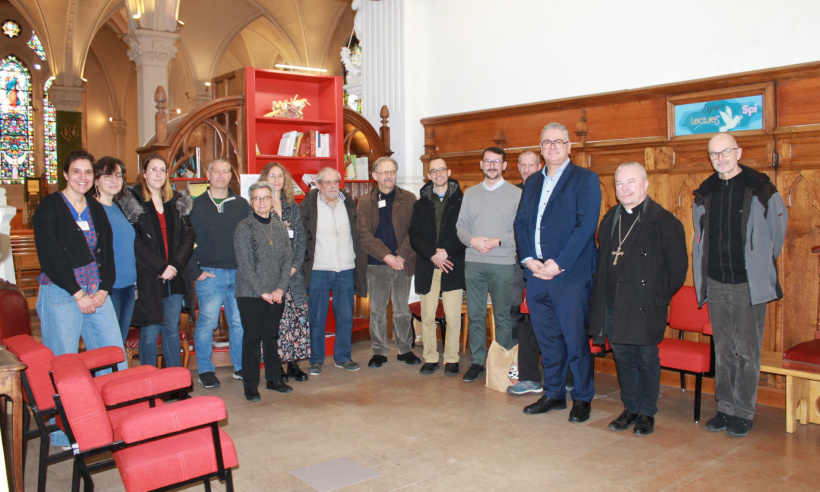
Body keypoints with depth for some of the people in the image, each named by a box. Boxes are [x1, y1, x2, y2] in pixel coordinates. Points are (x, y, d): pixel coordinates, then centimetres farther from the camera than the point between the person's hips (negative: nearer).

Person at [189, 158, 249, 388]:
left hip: (238, 273, 2)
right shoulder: (196, 205, 4)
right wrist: (196, 271, -6)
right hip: (210, 274, -2)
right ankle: (205, 370, 11)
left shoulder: (241, 204, 11)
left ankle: (240, 367, 19)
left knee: (239, 322, 7)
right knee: (207, 322, -2)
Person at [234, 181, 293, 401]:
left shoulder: (280, 228, 9)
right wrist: (261, 292, -12)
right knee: (252, 338, 1)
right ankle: (251, 385, 11)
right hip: (250, 294, -4)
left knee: (272, 337, 11)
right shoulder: (243, 228, -5)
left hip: (275, 294, 4)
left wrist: (281, 288, -5)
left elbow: (287, 260, 7)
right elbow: (244, 265, -9)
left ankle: (274, 379, 23)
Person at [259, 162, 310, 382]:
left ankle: (293, 363, 11)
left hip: (293, 272, 4)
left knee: (298, 314, 1)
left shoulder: (292, 207, 14)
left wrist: (295, 265, -3)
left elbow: (301, 238, 11)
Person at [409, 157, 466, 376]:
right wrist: (433, 255, -10)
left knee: (453, 317, -2)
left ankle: (452, 359, 11)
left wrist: (446, 251, -14)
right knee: (428, 316, 4)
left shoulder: (461, 200, 5)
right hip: (427, 267, 3)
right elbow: (414, 236, 5)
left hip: (453, 267, -2)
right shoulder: (420, 204, 15)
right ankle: (430, 358, 15)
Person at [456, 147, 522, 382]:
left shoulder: (516, 194, 3)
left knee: (502, 316, 2)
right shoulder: (470, 193, 14)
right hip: (473, 263, 3)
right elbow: (461, 225, 10)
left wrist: (498, 241, -15)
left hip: (503, 263, -3)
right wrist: (472, 240, -10)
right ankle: (477, 362, 17)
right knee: (475, 315, 7)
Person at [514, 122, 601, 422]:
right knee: (547, 339, 12)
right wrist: (528, 259, -4)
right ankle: (553, 394, 25)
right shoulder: (533, 182, 17)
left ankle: (582, 398, 16)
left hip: (570, 274, -5)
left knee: (575, 339, 0)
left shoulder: (585, 180, -2)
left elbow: (586, 226, -11)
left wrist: (557, 263, -17)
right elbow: (520, 223, 12)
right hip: (536, 273, 5)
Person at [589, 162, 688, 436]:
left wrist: (659, 298, -6)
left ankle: (647, 413, 18)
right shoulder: (610, 220, 12)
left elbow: (678, 267, -6)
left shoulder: (664, 222, -6)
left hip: (645, 307, -5)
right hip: (613, 306, 5)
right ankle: (631, 409, 26)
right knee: (623, 357, 12)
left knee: (646, 357, 4)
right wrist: (601, 298, 10)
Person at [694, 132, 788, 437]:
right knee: (723, 351, 11)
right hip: (716, 284, 4)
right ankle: (725, 408, 21)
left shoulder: (760, 189, -5)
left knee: (747, 351, 1)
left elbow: (778, 232, 6)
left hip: (749, 285, -4)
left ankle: (743, 413, 13)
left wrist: (760, 265, 11)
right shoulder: (705, 194, 7)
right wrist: (703, 280, 12)